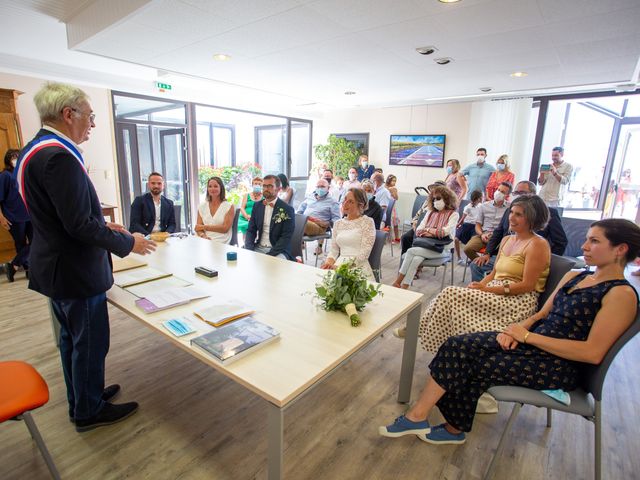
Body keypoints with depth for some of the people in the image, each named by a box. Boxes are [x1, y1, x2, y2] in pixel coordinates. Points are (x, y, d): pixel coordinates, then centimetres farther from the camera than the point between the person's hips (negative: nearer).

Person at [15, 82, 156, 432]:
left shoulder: (35, 150, 8)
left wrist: (102, 224, 15)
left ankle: (80, 398, 41)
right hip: (76, 271, -10)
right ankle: (89, 411, 27)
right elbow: (79, 225, -26)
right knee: (90, 343, 7)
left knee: (71, 337, 22)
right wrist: (128, 242, -15)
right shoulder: (59, 156, -24)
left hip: (56, 267, 10)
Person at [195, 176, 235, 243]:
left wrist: (204, 227, -3)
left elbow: (225, 228, -7)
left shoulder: (229, 207, 2)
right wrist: (203, 236, -13)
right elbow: (198, 227, 9)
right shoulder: (202, 206, 14)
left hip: (221, 243, -4)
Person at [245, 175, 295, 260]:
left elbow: (286, 237, -13)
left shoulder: (287, 209, -8)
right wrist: (249, 250, -10)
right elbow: (251, 230, 9)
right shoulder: (257, 206, 9)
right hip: (258, 248, 4)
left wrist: (269, 255, -22)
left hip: (278, 250, -4)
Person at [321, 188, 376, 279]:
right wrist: (328, 262, -8)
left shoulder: (367, 222, -1)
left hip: (358, 267, -5)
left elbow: (364, 253, -9)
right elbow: (334, 250, 14)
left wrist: (341, 267, -19)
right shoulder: (338, 223, 15)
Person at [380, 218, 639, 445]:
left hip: (561, 366, -7)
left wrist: (527, 336, -18)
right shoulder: (573, 276, 13)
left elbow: (593, 353, -19)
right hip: (531, 343, 7)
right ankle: (417, 416, -6)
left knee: (474, 365, -17)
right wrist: (517, 328, -7)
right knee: (458, 347, -14)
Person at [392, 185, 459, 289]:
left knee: (411, 251, -25)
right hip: (426, 246, 4)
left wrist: (428, 230, -3)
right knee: (416, 259, -30)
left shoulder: (453, 214, 3)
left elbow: (446, 231, -13)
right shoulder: (430, 213, 19)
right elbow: (418, 230, 11)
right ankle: (403, 288, -33)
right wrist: (429, 232, -9)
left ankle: (398, 283, -19)